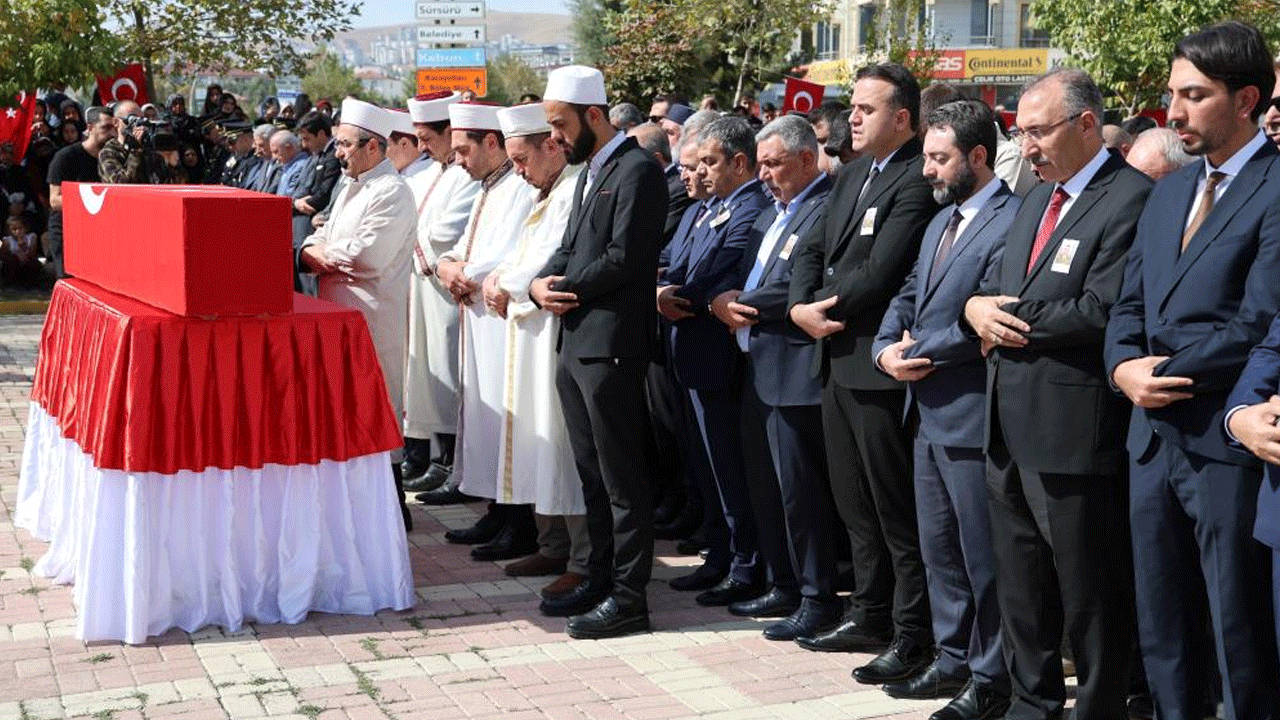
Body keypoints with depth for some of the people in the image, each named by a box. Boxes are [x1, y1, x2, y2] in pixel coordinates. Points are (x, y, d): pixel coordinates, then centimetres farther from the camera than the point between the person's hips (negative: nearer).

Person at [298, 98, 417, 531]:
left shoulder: (392, 193, -12)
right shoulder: (351, 190, 19)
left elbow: (366, 257, -22)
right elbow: (316, 244, 19)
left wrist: (321, 253, -6)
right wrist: (313, 253, -4)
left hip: (372, 322, -9)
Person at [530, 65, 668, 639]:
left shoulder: (637, 170, -12)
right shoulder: (590, 170, 19)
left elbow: (624, 258, -20)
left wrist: (568, 288, -8)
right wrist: (541, 284, 0)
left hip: (610, 345, -10)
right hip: (576, 343, 10)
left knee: (622, 478, -3)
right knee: (592, 473, 16)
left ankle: (628, 596, 3)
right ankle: (601, 577, 26)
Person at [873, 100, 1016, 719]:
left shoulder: (1011, 221, -15)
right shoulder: (942, 220, 16)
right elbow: (910, 295, 18)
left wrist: (920, 348, -12)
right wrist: (887, 348, -1)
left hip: (973, 415, -9)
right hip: (930, 413, 9)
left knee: (983, 556, 2)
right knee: (939, 547, 17)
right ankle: (954, 660, 30)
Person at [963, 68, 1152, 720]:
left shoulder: (1130, 200, -13)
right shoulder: (1035, 201, 17)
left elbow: (1101, 313, -22)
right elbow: (999, 291, 21)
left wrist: (1009, 316, -11)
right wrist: (979, 308, -3)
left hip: (1073, 434, -9)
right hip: (1009, 427, 9)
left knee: (1089, 596, 3)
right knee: (1019, 586, 19)